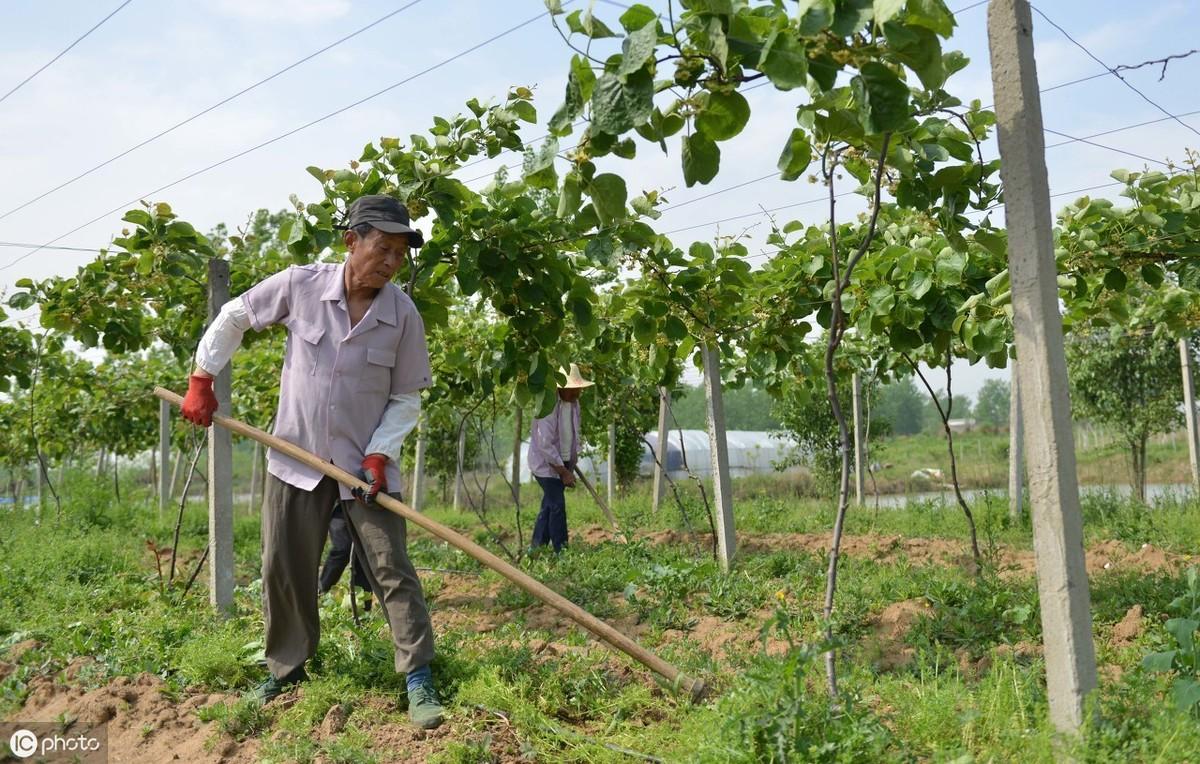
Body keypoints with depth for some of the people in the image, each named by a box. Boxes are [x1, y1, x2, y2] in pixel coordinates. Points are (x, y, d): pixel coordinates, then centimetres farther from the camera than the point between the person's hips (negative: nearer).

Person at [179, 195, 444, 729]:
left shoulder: (404, 315, -10)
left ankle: (419, 680, 3)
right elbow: (233, 317, 6)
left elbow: (406, 398, -3)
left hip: (365, 463, -1)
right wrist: (201, 380, 5)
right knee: (284, 569, 10)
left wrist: (379, 453, -15)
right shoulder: (300, 285, -10)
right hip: (296, 456, 1)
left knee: (392, 570, -4)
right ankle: (286, 669, 29)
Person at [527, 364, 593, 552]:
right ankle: (561, 551, -7)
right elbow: (545, 445, -24)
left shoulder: (574, 404, 3)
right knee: (558, 506, -12)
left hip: (563, 463, 8)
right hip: (546, 464, -8)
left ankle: (536, 548, 19)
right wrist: (564, 472, -19)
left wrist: (571, 467, 9)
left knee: (549, 505, 11)